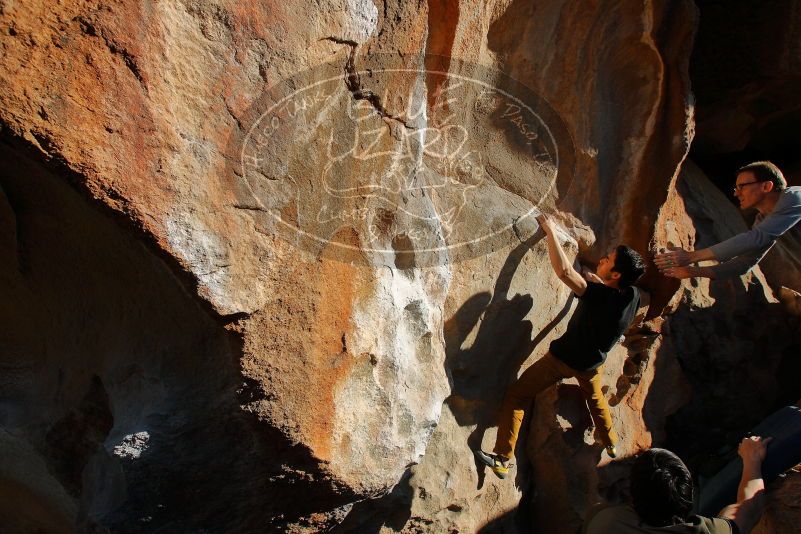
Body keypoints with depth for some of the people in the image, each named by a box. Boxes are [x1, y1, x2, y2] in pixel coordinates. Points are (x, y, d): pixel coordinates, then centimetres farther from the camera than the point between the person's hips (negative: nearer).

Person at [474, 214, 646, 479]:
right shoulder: (633, 296, -16)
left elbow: (564, 271, -46)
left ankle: (503, 460, 0)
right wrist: (599, 282, 15)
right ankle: (611, 444, 54)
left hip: (564, 358, -7)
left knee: (517, 396, 1)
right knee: (594, 395, 37)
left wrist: (550, 231, -38)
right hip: (592, 362, 7)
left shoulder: (600, 296, -37)